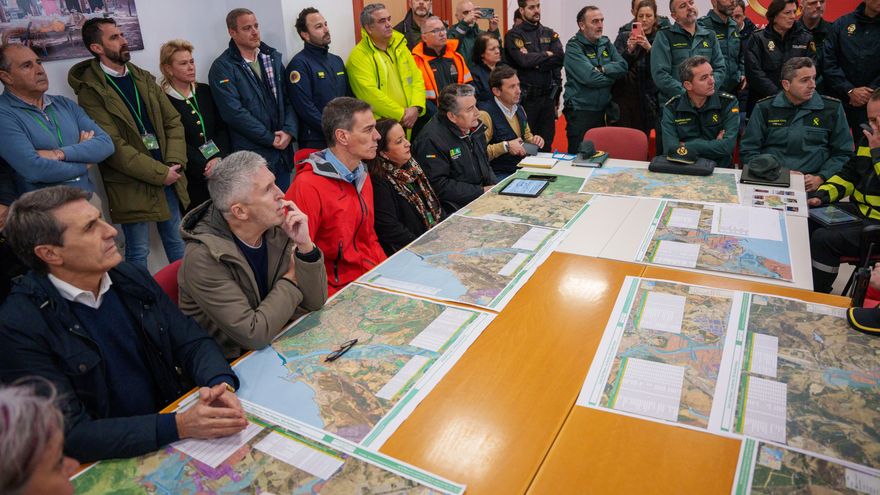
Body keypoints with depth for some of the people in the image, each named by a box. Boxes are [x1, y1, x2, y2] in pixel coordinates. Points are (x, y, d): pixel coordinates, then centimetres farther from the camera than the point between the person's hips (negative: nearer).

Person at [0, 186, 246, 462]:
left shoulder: (132, 278, 1)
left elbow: (193, 341, 3)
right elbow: (71, 433, -19)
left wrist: (221, 384, -19)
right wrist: (179, 426, -30)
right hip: (110, 462, -4)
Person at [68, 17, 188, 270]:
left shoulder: (144, 78, 10)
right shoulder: (91, 91, -10)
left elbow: (173, 121, 6)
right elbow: (113, 146, -16)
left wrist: (175, 164, -9)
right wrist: (160, 173, -17)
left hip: (167, 176, 6)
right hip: (131, 185, -6)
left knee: (177, 241, 17)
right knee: (138, 252, 6)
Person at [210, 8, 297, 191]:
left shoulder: (273, 57, 12)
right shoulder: (222, 67, -6)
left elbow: (289, 98, 9)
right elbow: (234, 112, -14)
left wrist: (289, 131, -7)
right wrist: (271, 138, -12)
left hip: (283, 149, 5)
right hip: (251, 156, -5)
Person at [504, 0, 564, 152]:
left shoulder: (549, 34, 12)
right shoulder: (513, 35, -2)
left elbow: (560, 58, -3)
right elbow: (524, 60, -18)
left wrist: (535, 63, -13)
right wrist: (547, 55, -5)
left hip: (548, 95, 5)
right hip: (526, 97, -4)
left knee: (547, 143, 11)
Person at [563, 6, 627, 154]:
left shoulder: (606, 43, 11)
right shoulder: (574, 47, -9)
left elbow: (623, 66, 0)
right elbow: (590, 77, -20)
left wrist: (603, 69, -16)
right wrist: (612, 75, -5)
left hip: (603, 110, 6)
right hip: (580, 112, -6)